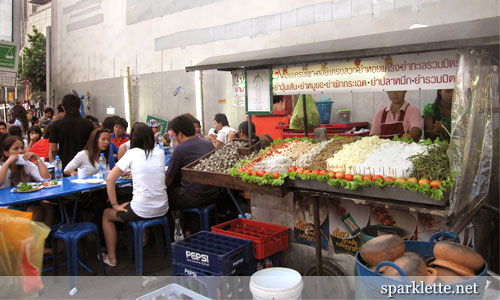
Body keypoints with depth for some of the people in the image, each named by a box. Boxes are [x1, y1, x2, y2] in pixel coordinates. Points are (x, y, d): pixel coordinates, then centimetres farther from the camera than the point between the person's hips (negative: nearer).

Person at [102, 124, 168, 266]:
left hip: (142, 211, -5)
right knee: (126, 205, 36)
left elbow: (110, 179, -8)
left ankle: (111, 257, 25)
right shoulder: (160, 153, 5)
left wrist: (115, 205, -1)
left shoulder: (132, 153, -7)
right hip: (162, 209, 5)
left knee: (107, 214, 23)